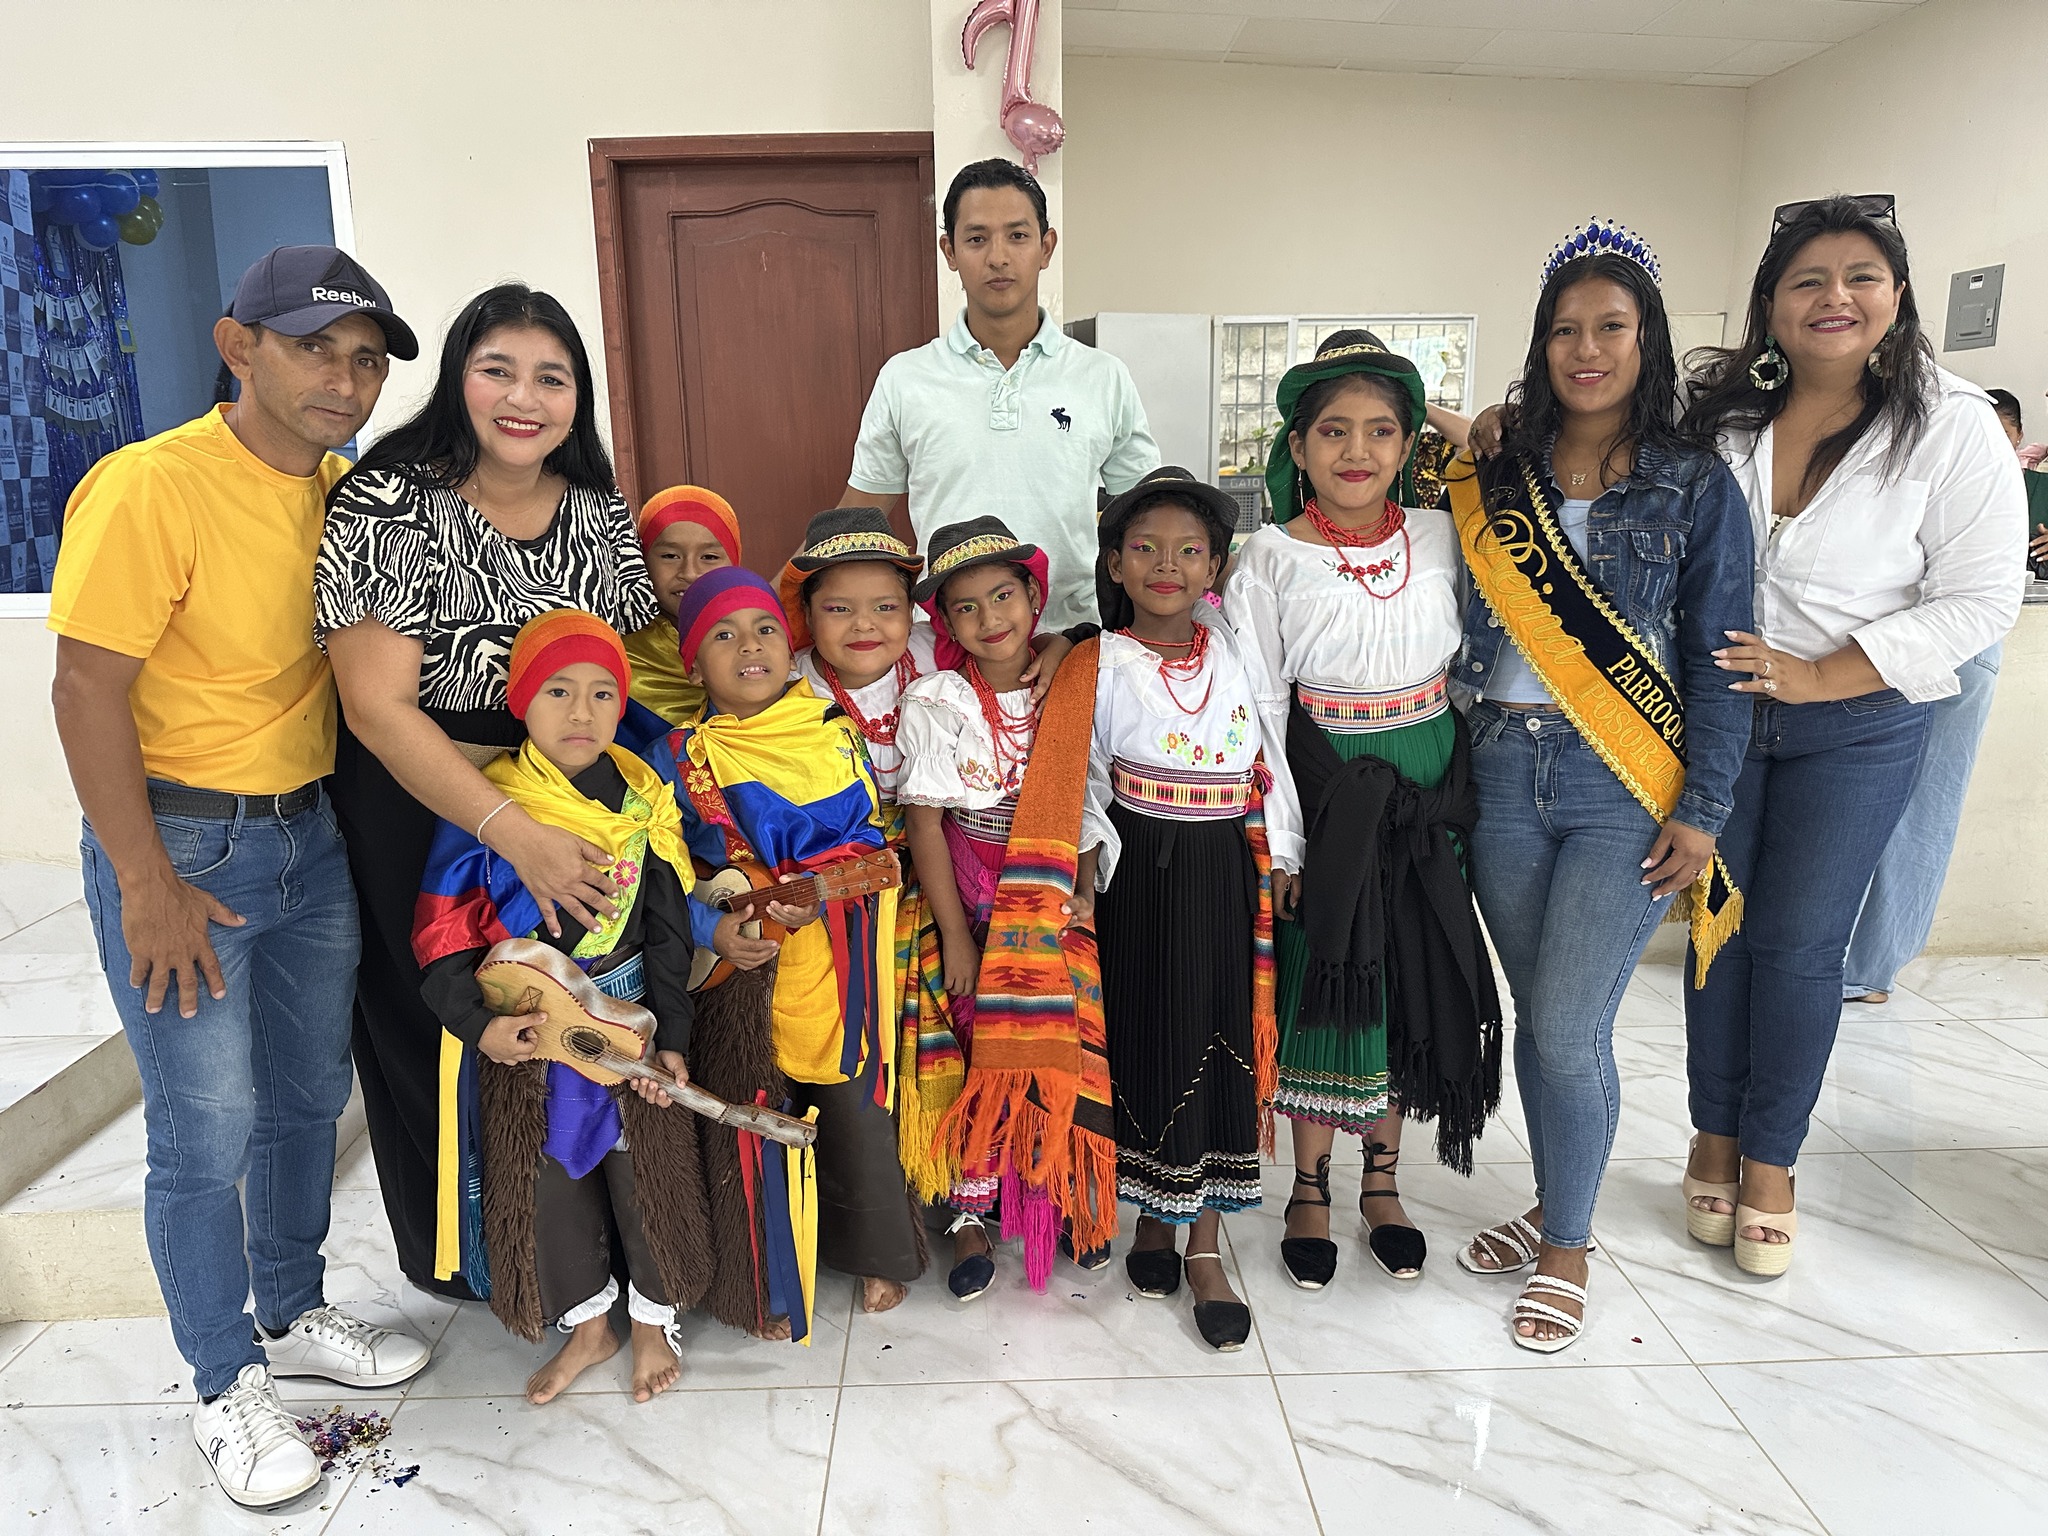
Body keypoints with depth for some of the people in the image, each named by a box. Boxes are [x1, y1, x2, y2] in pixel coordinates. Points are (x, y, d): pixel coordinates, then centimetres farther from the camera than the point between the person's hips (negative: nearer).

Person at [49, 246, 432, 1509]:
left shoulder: (345, 491, 4)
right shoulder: (151, 488, -17)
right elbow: (87, 695, -17)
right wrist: (150, 885, -17)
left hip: (312, 834, 7)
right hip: (181, 841, -6)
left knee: (307, 1097, 17)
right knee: (207, 1132, 2)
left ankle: (292, 1313, 39)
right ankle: (229, 1385, 24)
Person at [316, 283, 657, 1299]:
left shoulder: (599, 513, 2)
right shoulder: (389, 504, -13)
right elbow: (379, 704, -19)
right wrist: (516, 834, -27)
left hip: (569, 810, 4)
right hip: (414, 813, -4)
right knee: (434, 1034, 12)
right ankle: (449, 1256, 37)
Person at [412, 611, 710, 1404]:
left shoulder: (644, 801, -5)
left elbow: (669, 932, -1)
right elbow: (443, 934, -9)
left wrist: (671, 1036, -4)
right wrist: (478, 1025, -21)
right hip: (522, 1039, 0)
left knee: (645, 1173, 10)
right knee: (544, 1183, 12)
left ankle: (654, 1321, 34)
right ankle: (588, 1324, 36)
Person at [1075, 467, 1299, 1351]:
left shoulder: (1237, 650, 5)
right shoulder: (1103, 665, -3)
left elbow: (1273, 759, 8)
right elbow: (1084, 784, -3)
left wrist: (1283, 865, 4)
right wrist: (1085, 884, -11)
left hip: (1228, 872, 3)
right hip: (1142, 873, -2)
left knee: (1223, 1041, 5)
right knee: (1148, 1037, 6)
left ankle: (1206, 1245, 17)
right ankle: (1154, 1216, 28)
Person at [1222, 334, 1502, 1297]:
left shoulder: (1441, 538, 1)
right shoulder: (1270, 560, -7)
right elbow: (1257, 708, -9)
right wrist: (1281, 842, -11)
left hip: (1429, 786, 3)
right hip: (1326, 791, -3)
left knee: (1414, 980, 11)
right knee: (1325, 979, 5)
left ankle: (1383, 1180, 31)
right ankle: (1310, 1189, 25)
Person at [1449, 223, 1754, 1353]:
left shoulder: (1696, 486, 1)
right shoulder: (1493, 478, 7)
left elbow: (1718, 661, -1)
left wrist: (1701, 812, -6)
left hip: (1625, 790, -3)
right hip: (1503, 775, 3)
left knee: (1569, 1028, -5)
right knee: (1535, 1017, 12)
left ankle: (1567, 1250, 18)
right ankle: (1552, 1207, 33)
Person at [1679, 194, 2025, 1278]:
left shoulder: (1952, 428, -7)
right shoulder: (1716, 418, -1)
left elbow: (1979, 599, -9)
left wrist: (1817, 677, -19)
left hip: (1857, 729, -2)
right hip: (1716, 711, 2)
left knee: (1800, 944, 3)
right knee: (1720, 926, 8)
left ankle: (1770, 1159, 23)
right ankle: (1715, 1135, 27)